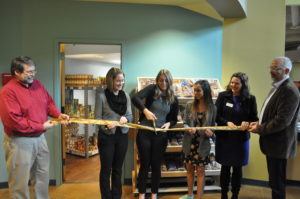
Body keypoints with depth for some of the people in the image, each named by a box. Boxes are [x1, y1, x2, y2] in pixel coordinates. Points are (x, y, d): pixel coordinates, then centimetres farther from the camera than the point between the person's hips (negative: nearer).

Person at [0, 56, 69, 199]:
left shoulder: (37, 85, 3)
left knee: (43, 175, 23)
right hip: (19, 142, -7)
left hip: (39, 138, 8)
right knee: (20, 181, 10)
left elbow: (49, 103, 13)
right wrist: (41, 126, -21)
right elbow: (13, 121, -25)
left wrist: (58, 114, -7)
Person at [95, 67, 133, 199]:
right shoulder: (101, 95, -9)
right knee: (106, 169, 9)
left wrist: (126, 119, -18)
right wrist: (106, 125, -27)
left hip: (122, 136, 4)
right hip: (107, 136, -4)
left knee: (118, 169, 17)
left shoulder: (125, 95, 4)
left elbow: (130, 115, 4)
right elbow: (97, 117, -8)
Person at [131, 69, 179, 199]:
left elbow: (174, 119, 12)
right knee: (144, 164, 8)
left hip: (161, 135, 3)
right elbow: (135, 98, -20)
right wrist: (145, 110, -34)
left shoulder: (173, 99, 4)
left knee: (156, 165, 13)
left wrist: (169, 123, -9)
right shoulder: (152, 89, -6)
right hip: (145, 132, -2)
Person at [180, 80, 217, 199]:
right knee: (189, 169, 16)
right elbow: (185, 123, -3)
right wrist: (189, 129, -24)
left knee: (200, 171, 8)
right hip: (189, 142, 2)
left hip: (203, 143, -2)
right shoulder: (189, 105, -4)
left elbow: (213, 126, 2)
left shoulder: (212, 108, -6)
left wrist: (210, 133, -20)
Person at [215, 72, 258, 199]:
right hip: (224, 137, 0)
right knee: (225, 167, 11)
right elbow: (216, 115, -4)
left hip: (241, 138, 1)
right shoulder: (223, 96, -3)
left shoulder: (250, 99, -1)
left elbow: (254, 118, 1)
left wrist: (247, 123, -20)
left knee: (237, 168, 12)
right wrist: (227, 122, -21)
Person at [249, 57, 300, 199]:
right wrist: (259, 123, 4)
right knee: (275, 180, 21)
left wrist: (260, 129, -14)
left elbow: (282, 121, -24)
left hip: (279, 144, -9)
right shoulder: (277, 87, 11)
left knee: (277, 183, 4)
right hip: (273, 142, 9)